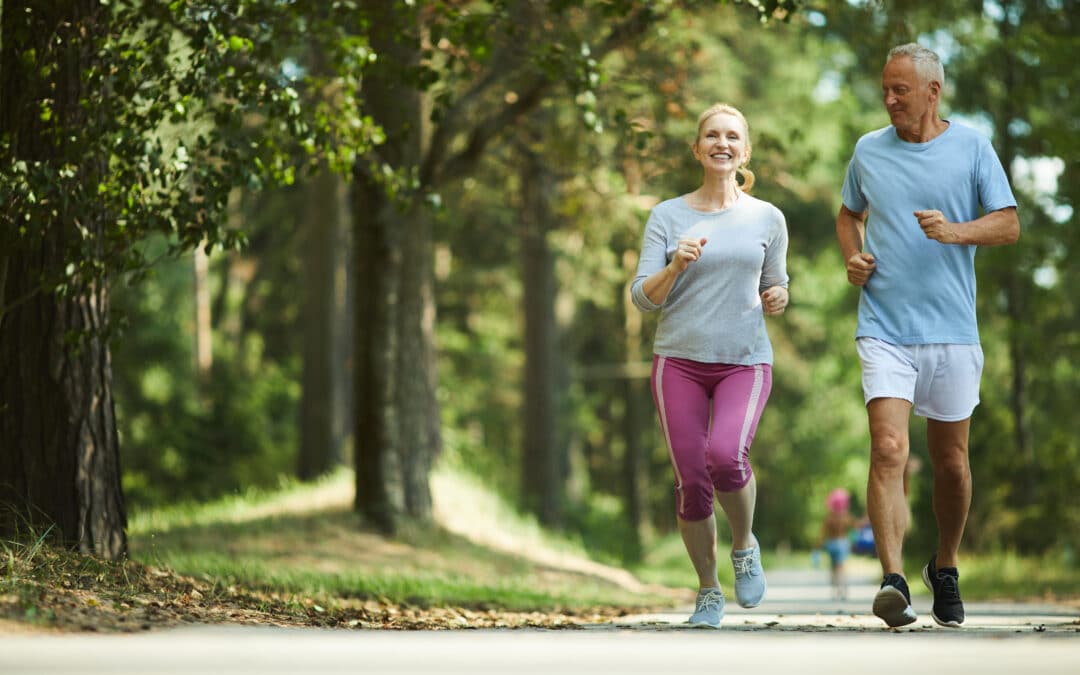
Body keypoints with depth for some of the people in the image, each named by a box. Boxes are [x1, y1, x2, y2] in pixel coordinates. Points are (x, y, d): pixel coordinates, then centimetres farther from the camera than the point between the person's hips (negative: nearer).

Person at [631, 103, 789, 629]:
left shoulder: (767, 219, 8)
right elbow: (643, 298, 1)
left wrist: (777, 300, -4)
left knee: (726, 455, -26)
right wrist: (675, 265, -17)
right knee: (691, 481, -4)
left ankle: (744, 544, 3)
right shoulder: (668, 216, 4)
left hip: (746, 362, 0)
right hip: (679, 361, 1)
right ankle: (708, 591, 16)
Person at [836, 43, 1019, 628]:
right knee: (888, 452, -17)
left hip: (952, 331, 0)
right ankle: (893, 581, -24)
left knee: (950, 462, 10)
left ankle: (945, 569, 32)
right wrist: (852, 256, 5)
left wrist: (956, 231, -18)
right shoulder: (868, 151, 9)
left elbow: (1008, 224, 0)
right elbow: (849, 214, 25)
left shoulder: (972, 147, 3)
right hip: (884, 331, 0)